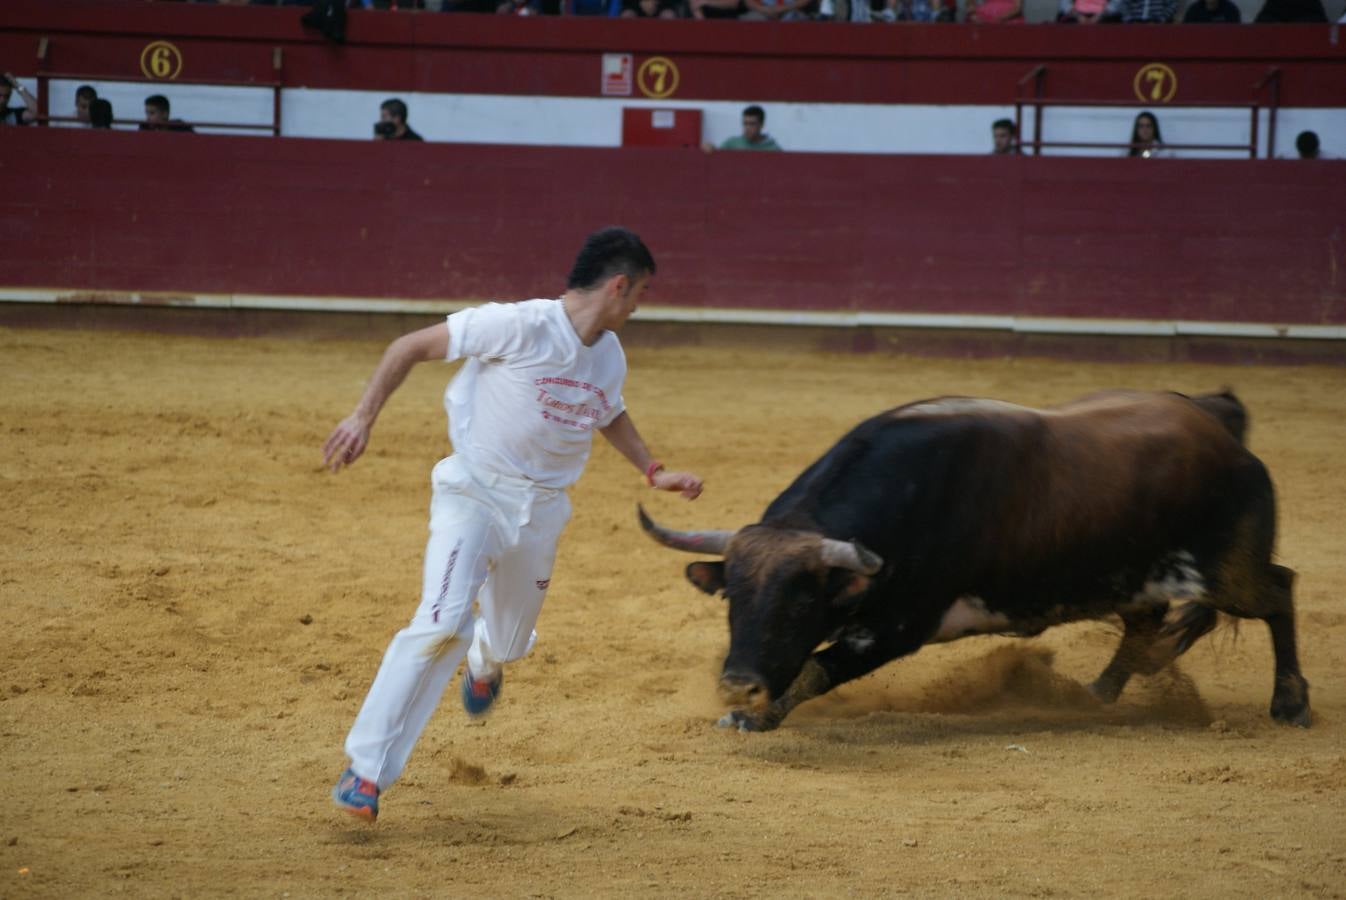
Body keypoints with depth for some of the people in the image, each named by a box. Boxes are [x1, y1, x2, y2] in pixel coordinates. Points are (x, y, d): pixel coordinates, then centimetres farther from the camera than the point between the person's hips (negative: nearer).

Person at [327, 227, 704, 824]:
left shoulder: (609, 356, 4)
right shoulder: (519, 327, -19)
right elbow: (411, 346, -15)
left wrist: (653, 472, 19)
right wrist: (364, 417, -21)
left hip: (540, 513, 6)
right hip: (474, 494, -6)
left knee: (511, 643, 16)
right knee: (442, 623, -23)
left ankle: (484, 659, 58)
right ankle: (366, 769, -18)